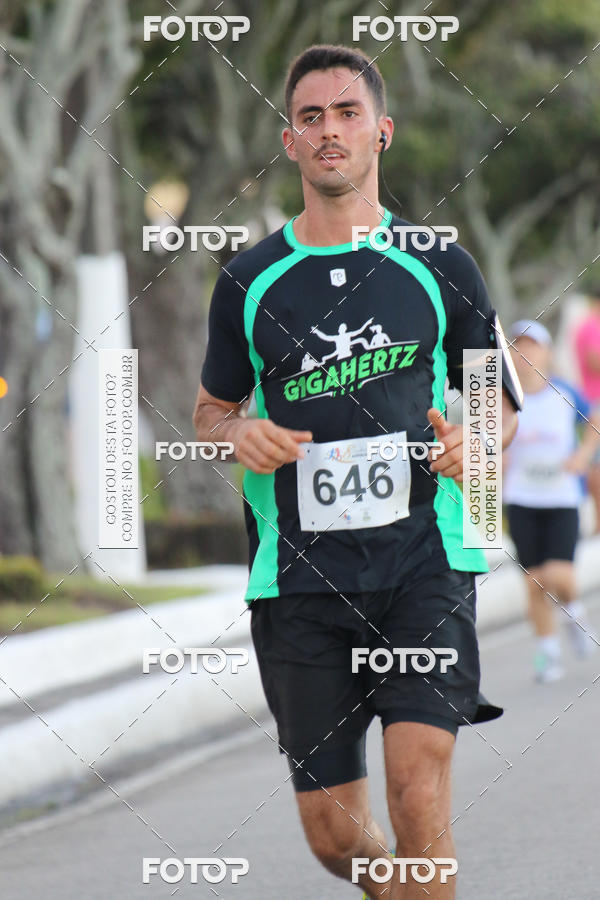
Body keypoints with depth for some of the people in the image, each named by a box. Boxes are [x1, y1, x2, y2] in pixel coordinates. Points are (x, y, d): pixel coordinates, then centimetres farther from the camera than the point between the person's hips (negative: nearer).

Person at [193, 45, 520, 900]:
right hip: (301, 571, 2)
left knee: (417, 785, -20)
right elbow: (211, 410, 19)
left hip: (424, 557, -1)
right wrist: (239, 435, -4)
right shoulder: (250, 280, 9)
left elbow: (499, 399, 16)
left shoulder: (439, 267, 7)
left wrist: (474, 441, -7)